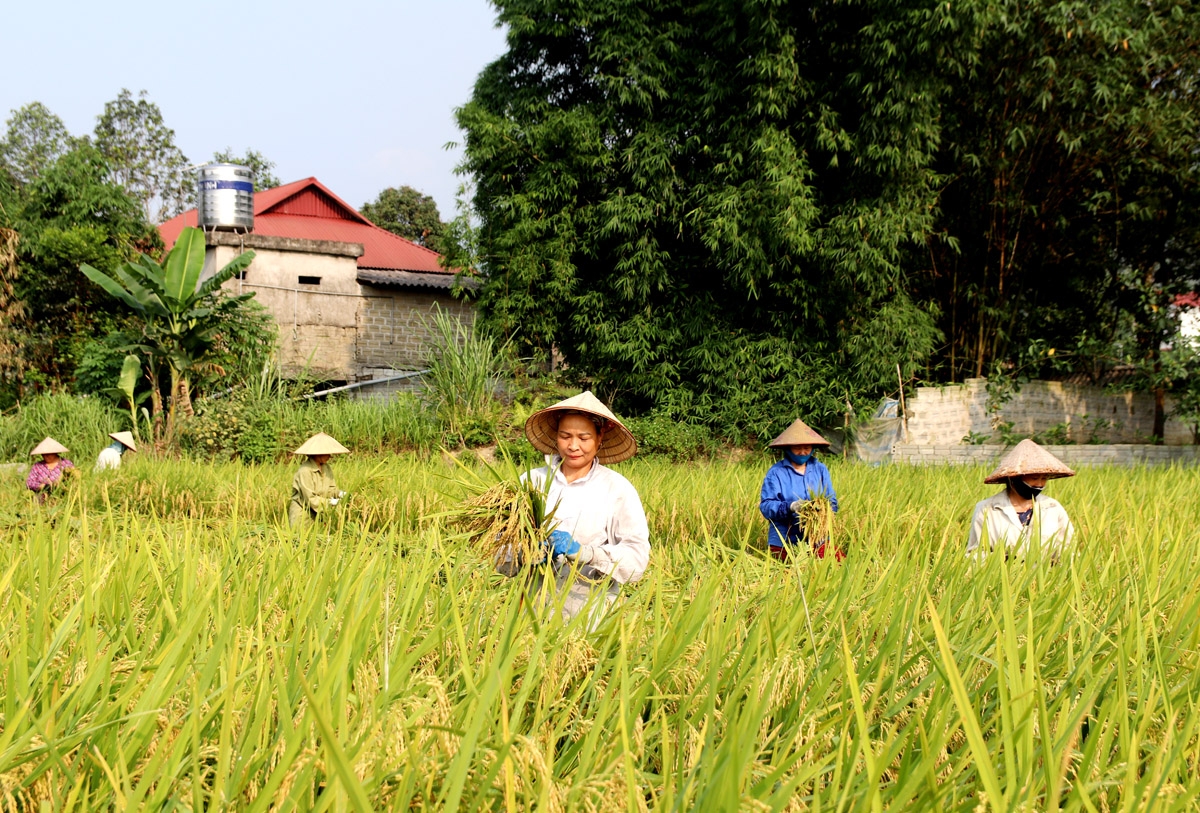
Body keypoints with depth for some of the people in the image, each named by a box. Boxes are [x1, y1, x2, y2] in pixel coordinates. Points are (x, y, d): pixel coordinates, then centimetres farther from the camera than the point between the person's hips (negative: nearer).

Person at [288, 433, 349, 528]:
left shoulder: (327, 468, 4)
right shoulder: (305, 470, -20)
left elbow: (330, 489, 8)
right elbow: (310, 498, -21)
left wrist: (338, 494, -13)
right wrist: (329, 502, -25)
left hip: (315, 514, 7)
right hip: (301, 514, -7)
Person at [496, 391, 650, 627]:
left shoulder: (617, 489, 2)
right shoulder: (532, 481, 7)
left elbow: (637, 558, -5)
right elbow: (501, 557, 6)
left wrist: (582, 551, -17)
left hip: (591, 607, -2)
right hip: (535, 602, 2)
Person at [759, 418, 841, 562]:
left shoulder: (820, 469, 13)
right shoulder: (776, 472, 0)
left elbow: (832, 502, 10)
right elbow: (766, 506, -8)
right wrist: (790, 507, -23)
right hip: (784, 543, -3)